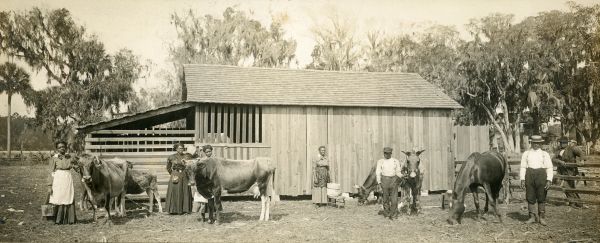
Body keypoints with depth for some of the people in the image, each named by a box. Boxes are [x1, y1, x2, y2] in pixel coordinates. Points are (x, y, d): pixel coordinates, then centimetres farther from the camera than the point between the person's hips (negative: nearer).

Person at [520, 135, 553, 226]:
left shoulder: (545, 154, 10)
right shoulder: (526, 153, 12)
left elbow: (549, 168, 4)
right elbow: (523, 167, 7)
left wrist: (549, 180, -8)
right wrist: (522, 179, -3)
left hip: (541, 175, -1)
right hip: (529, 175, 1)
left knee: (541, 198, 3)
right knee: (530, 198, 3)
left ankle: (542, 217, 13)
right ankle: (532, 217, 12)